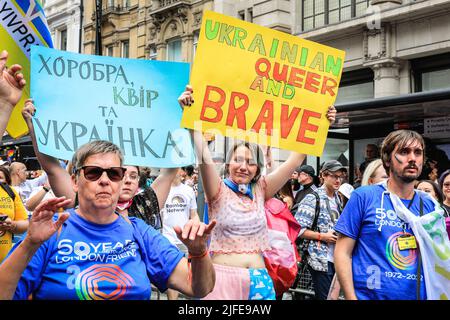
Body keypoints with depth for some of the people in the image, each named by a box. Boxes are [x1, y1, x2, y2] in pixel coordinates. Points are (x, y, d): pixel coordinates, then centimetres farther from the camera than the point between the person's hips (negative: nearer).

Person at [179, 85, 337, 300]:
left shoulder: (260, 191, 7)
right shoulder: (218, 191, -2)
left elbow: (294, 161, 3)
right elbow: (203, 157, -17)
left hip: (259, 279, 4)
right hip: (223, 277, -3)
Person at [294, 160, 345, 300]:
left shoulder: (338, 199, 13)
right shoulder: (312, 199, -11)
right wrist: (322, 236, -18)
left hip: (336, 258, 8)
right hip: (320, 260, -8)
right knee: (324, 297, -6)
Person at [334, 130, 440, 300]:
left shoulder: (429, 205, 3)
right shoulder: (364, 196, -9)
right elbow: (343, 253, -8)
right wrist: (351, 297, -15)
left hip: (418, 295, 4)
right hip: (368, 295, -4)